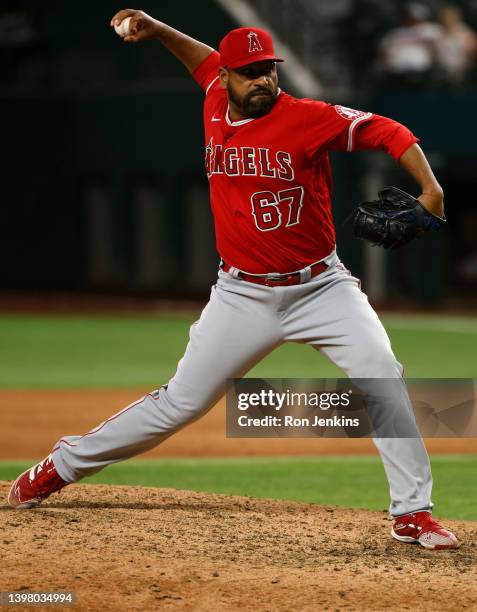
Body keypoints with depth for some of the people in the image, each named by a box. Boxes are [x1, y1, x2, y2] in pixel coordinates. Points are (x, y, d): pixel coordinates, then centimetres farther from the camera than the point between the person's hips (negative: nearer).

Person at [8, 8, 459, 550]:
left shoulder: (308, 118, -13)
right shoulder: (216, 109, 2)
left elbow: (387, 132, -17)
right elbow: (205, 62, 24)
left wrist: (429, 188, -30)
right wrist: (157, 31, 13)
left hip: (320, 288, -3)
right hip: (243, 296, 3)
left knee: (381, 375, -21)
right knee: (182, 401, 5)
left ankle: (413, 513, -15)